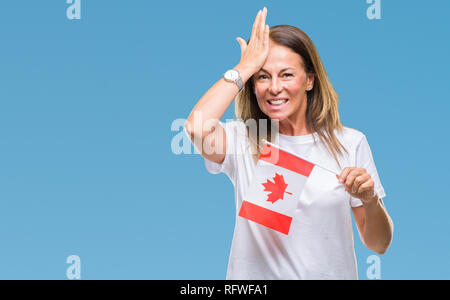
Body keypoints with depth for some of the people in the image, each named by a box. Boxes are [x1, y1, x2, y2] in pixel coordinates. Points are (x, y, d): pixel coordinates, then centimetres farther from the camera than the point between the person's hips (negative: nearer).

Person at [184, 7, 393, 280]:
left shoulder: (349, 143, 5)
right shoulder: (242, 140, 3)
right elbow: (197, 127, -19)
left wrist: (370, 201, -13)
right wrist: (246, 67, -6)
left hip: (329, 274, 0)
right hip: (256, 275, 0)